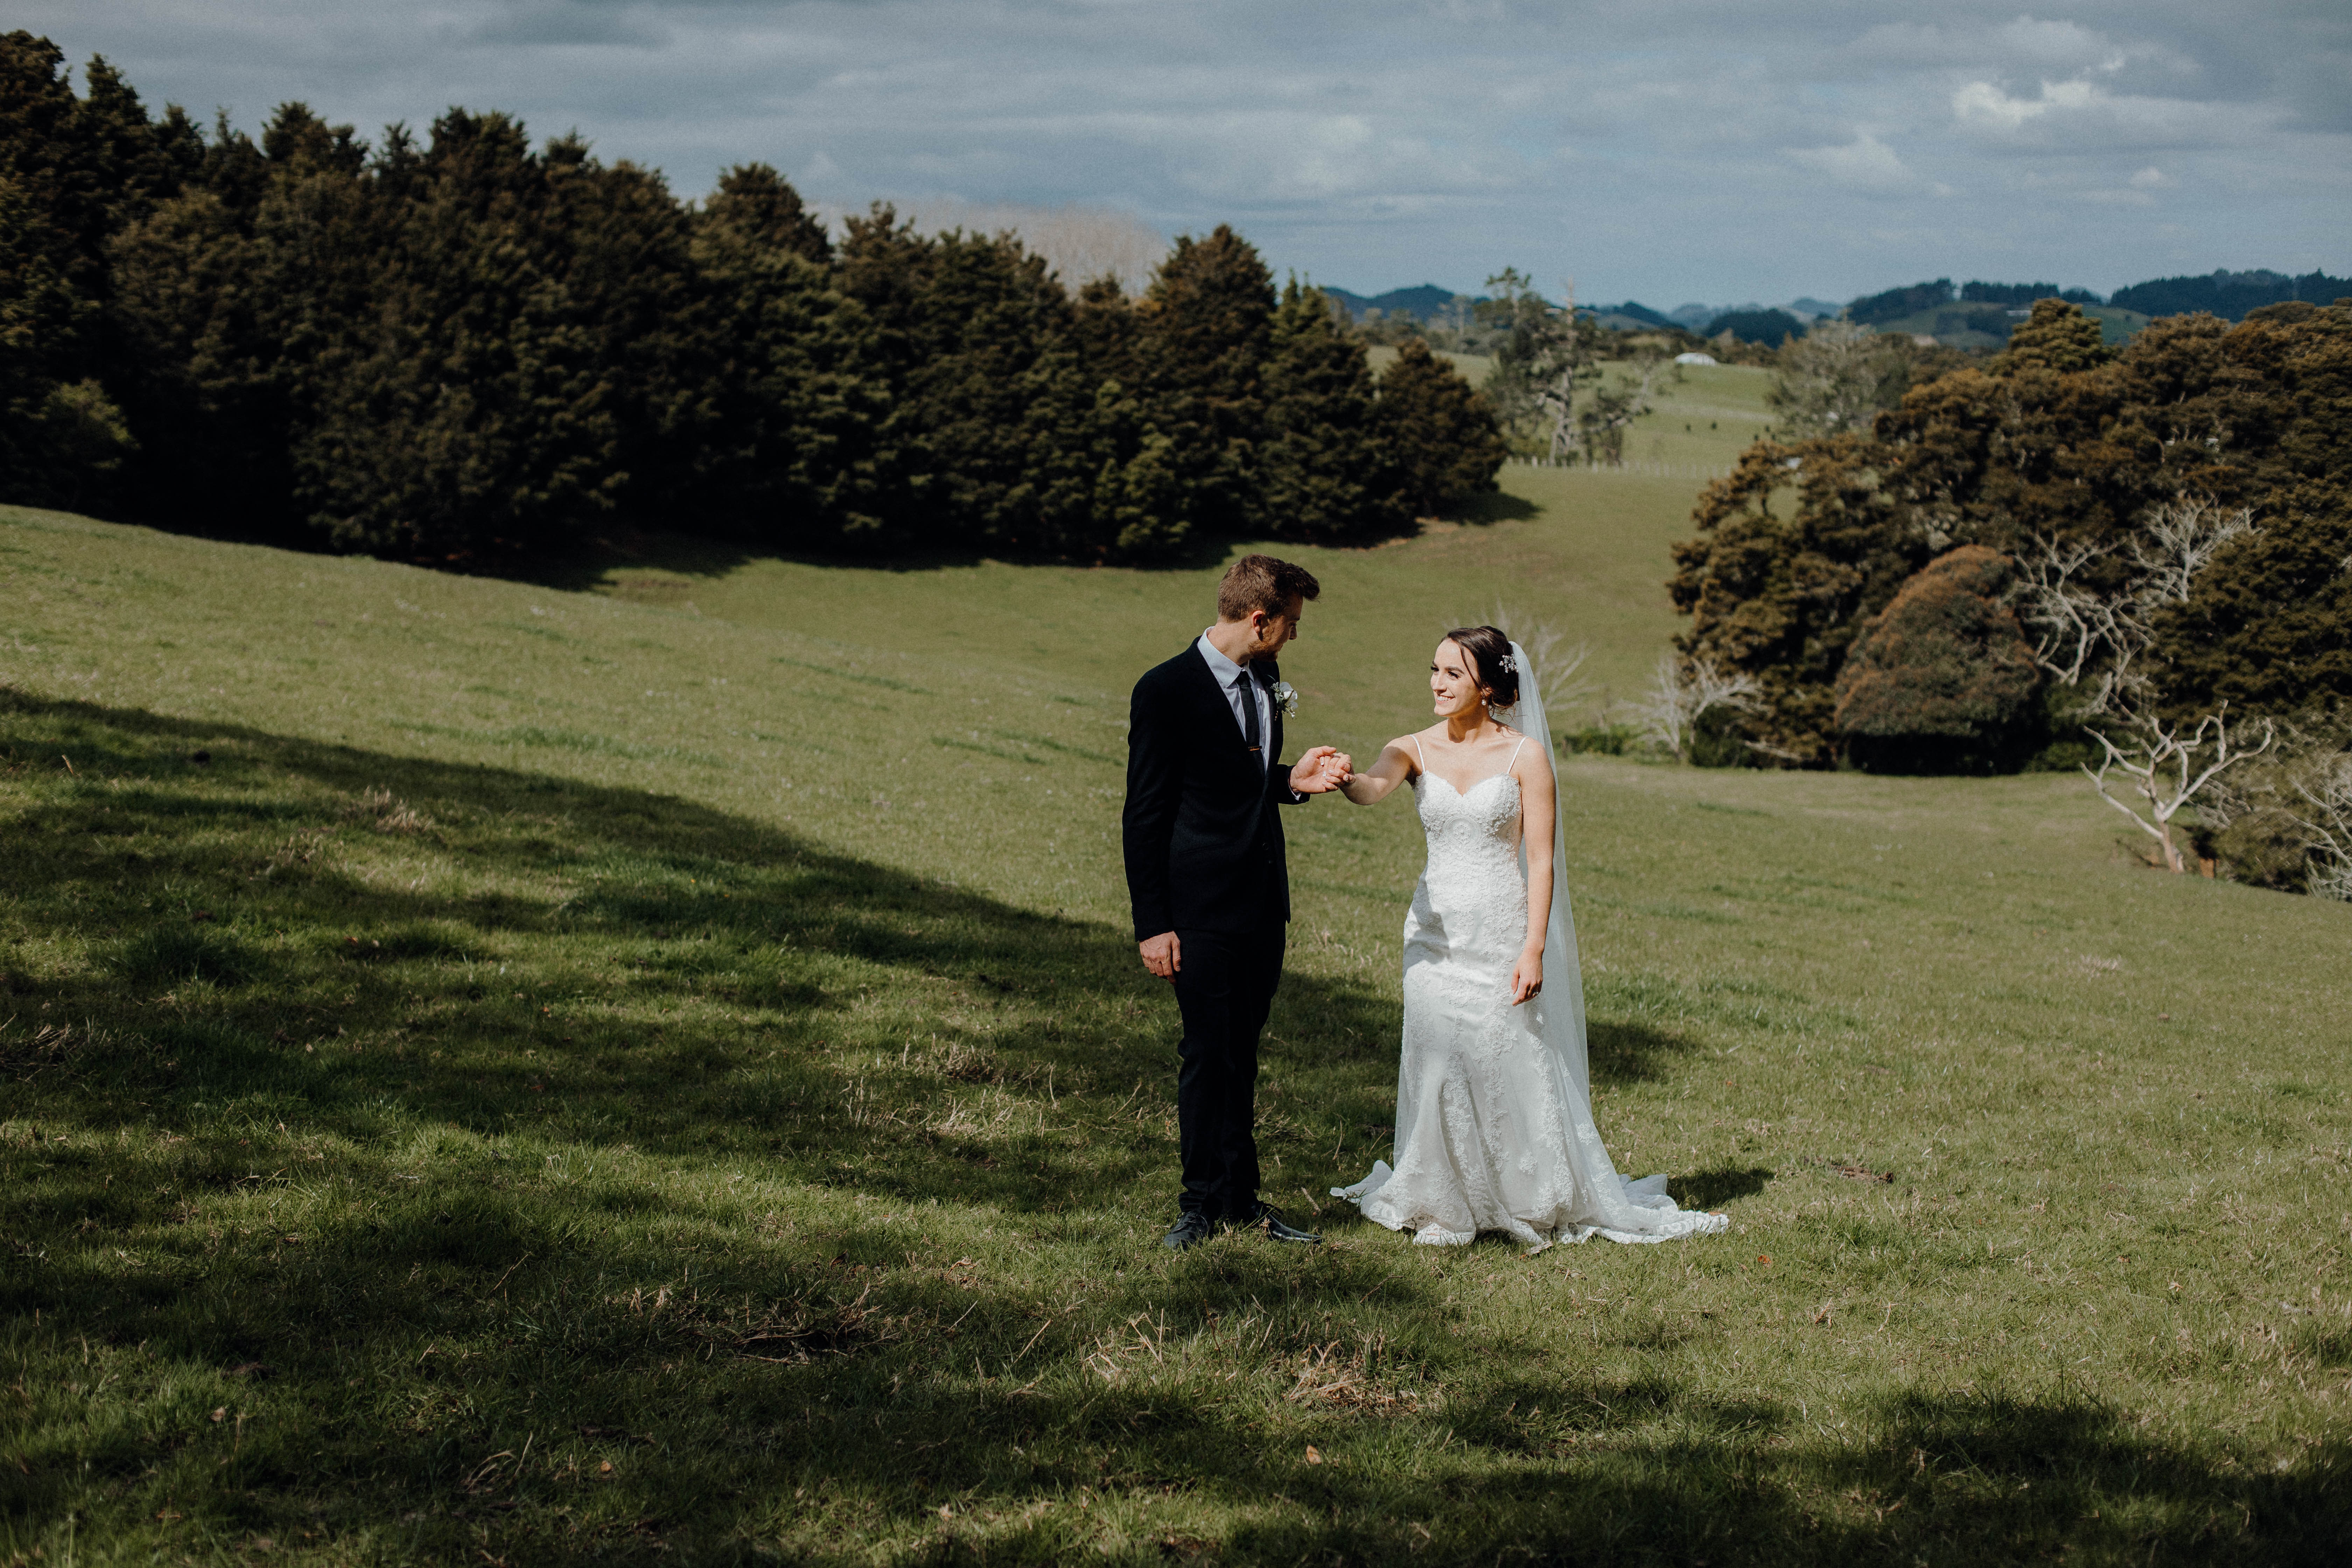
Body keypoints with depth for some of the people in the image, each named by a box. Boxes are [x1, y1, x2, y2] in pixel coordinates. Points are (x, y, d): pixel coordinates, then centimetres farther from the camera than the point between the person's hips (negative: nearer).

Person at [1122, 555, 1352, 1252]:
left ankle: (1240, 1195, 22)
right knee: (1208, 1055, 0)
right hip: (1202, 911, -7)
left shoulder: (1265, 683, 9)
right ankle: (1202, 1200, 13)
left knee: (1240, 1054, 14)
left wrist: (1293, 782, -1)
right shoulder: (1167, 690, -13)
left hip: (1264, 905, 7)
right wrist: (1151, 925, -13)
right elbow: (1144, 816, -11)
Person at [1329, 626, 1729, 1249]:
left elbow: (1541, 860, -6)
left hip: (1503, 933, -3)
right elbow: (1372, 789, -21)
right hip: (1435, 931, 3)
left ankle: (1542, 1203, 19)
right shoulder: (1415, 751, 2)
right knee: (1438, 1066, 2)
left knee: (1515, 1067, 1)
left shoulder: (1525, 755, -5)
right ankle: (1443, 1207, 17)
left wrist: (1534, 949, -13)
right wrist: (1342, 779, -45)